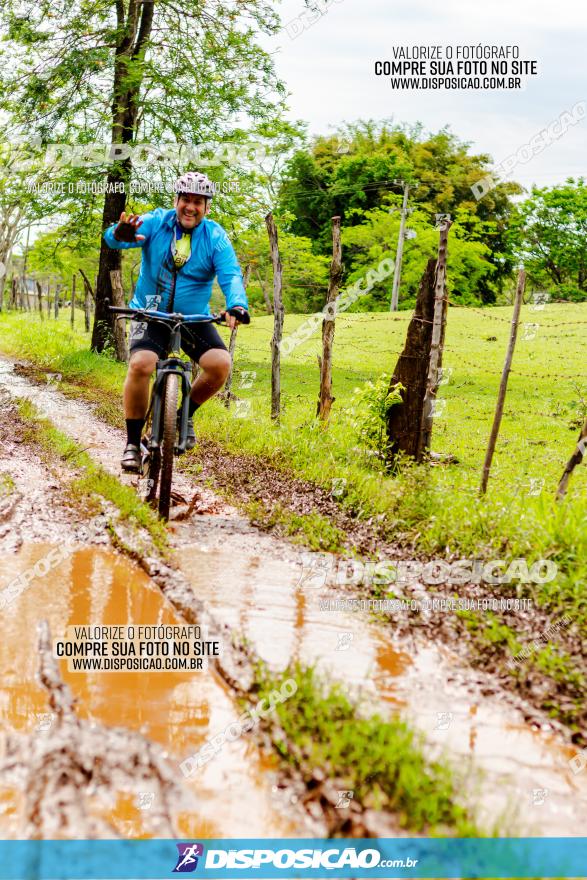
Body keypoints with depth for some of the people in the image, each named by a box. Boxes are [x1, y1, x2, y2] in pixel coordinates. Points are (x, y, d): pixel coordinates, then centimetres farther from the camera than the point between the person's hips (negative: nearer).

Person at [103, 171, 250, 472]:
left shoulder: (215, 237, -6)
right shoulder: (156, 222, -7)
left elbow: (231, 275, -20)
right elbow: (112, 238, -22)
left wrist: (237, 305, -42)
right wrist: (120, 234, -49)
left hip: (194, 318, 1)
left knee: (220, 364, -21)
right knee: (140, 365, -25)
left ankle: (186, 414, 8)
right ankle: (132, 443, -10)